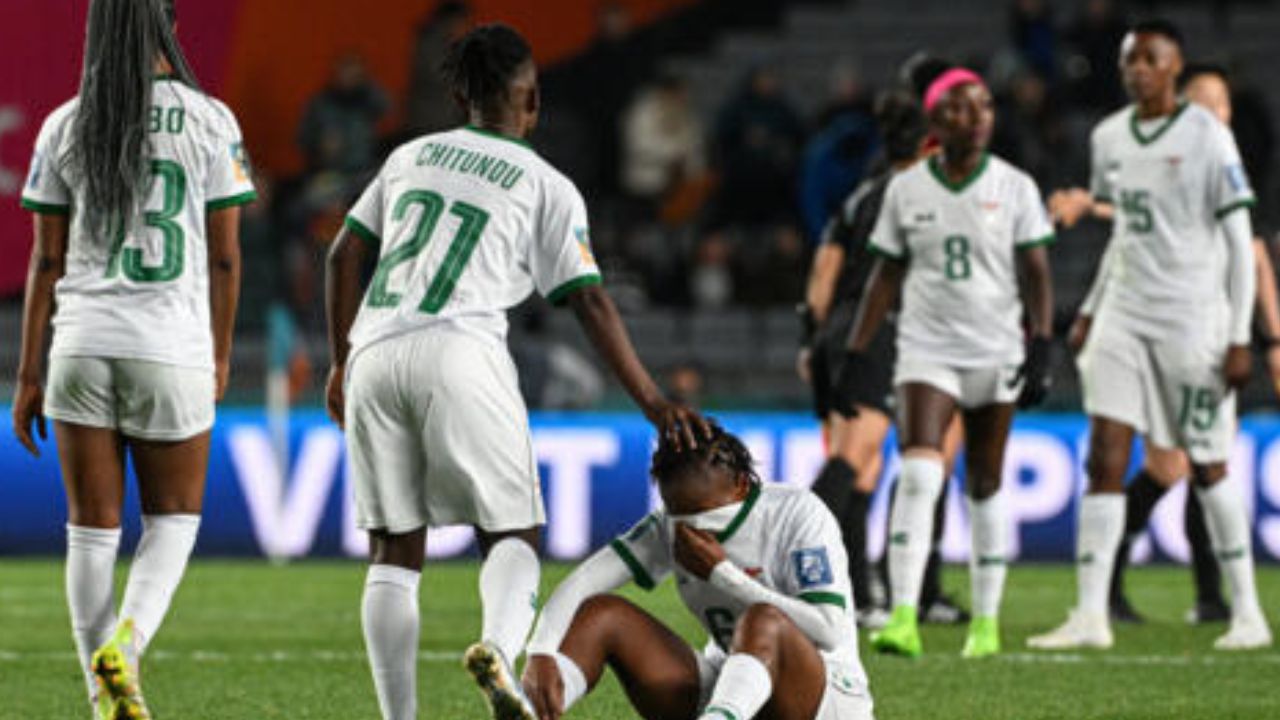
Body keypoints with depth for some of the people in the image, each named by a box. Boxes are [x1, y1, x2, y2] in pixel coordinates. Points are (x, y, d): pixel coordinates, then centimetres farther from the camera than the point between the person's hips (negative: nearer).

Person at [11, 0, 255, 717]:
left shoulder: (65, 126, 3)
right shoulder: (210, 121, -2)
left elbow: (46, 259, 4)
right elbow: (225, 256, 1)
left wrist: (28, 375, 9)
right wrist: (221, 356, 14)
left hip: (83, 342, 2)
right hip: (174, 345, -2)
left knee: (93, 528, 8)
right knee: (174, 517, 14)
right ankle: (125, 644, -10)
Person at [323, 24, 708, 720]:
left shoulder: (411, 156, 21)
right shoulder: (546, 186, 10)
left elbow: (345, 253, 19)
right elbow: (590, 302, 4)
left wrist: (341, 363, 27)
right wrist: (654, 403, 6)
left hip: (374, 354, 4)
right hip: (460, 353, -4)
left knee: (393, 551, 9)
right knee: (510, 533, 3)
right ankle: (497, 647, -28)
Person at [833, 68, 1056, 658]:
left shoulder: (1013, 187, 1)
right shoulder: (907, 190, 4)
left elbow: (1036, 273, 2)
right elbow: (887, 276, 9)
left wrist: (1041, 345, -11)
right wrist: (857, 355, 6)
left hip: (997, 354, 0)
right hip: (927, 349, 0)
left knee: (985, 487, 7)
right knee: (918, 475, -17)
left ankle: (986, 620, 18)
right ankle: (903, 620, -24)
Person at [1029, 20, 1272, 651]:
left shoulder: (1207, 137, -8)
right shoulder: (1108, 138, 10)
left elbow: (1239, 242, -7)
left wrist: (1240, 337, -10)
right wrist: (1091, 310, 17)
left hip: (1193, 318, -5)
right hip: (1125, 315, 5)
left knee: (1207, 468, 1)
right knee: (1104, 462, -5)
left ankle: (1248, 614, 12)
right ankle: (1090, 616, -6)